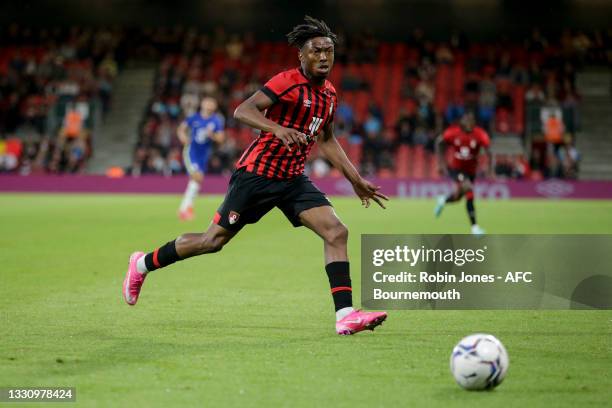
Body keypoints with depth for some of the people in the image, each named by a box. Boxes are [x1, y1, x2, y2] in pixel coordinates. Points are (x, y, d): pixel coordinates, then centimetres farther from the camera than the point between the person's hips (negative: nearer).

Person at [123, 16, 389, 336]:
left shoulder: (329, 94, 10)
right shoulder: (288, 82, -15)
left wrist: (356, 181, 23)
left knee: (337, 232, -11)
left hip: (293, 179, 7)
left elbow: (326, 140, 24)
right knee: (214, 240, 1)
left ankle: (345, 315, -14)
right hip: (256, 174, -7)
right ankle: (143, 264, 23)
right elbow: (242, 111, -24)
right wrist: (278, 128, -40)